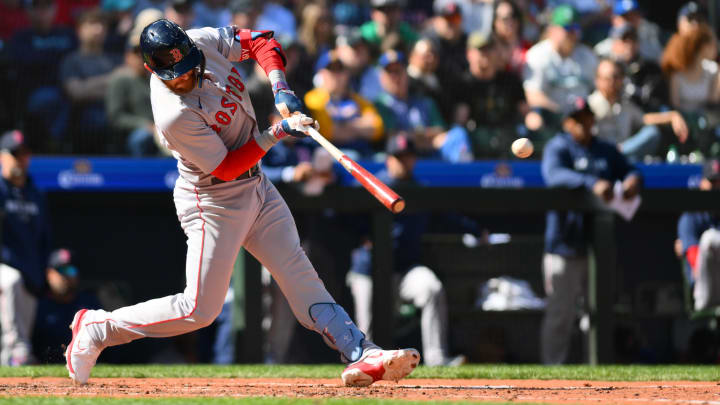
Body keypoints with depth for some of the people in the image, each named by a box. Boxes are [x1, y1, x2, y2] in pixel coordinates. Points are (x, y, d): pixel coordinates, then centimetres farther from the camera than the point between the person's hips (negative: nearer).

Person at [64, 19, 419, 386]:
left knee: (300, 277, 4)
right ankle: (95, 329, 6)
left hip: (255, 186, 8)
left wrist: (280, 89, -13)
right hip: (213, 201, -8)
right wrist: (277, 133, -23)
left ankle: (361, 356, 1)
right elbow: (226, 168, -23)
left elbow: (259, 41, 3)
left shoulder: (202, 42, -11)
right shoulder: (174, 116, -31)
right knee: (199, 310, -7)